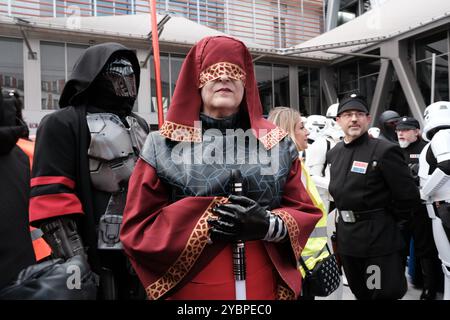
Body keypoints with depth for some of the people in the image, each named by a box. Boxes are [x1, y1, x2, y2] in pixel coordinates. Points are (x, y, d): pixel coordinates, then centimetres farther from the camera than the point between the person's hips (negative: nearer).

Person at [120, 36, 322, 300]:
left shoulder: (278, 143, 2)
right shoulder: (164, 147, -5)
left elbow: (304, 212, 3)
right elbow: (138, 228, -5)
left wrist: (269, 224, -17)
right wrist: (204, 226, -18)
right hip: (192, 289, -2)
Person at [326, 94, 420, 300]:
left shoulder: (384, 151, -14)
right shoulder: (333, 153, 7)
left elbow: (408, 195, -14)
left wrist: (389, 222, -5)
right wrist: (344, 219, 10)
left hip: (379, 238, -6)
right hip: (346, 237, 7)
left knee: (384, 294, 4)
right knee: (359, 293, 22)